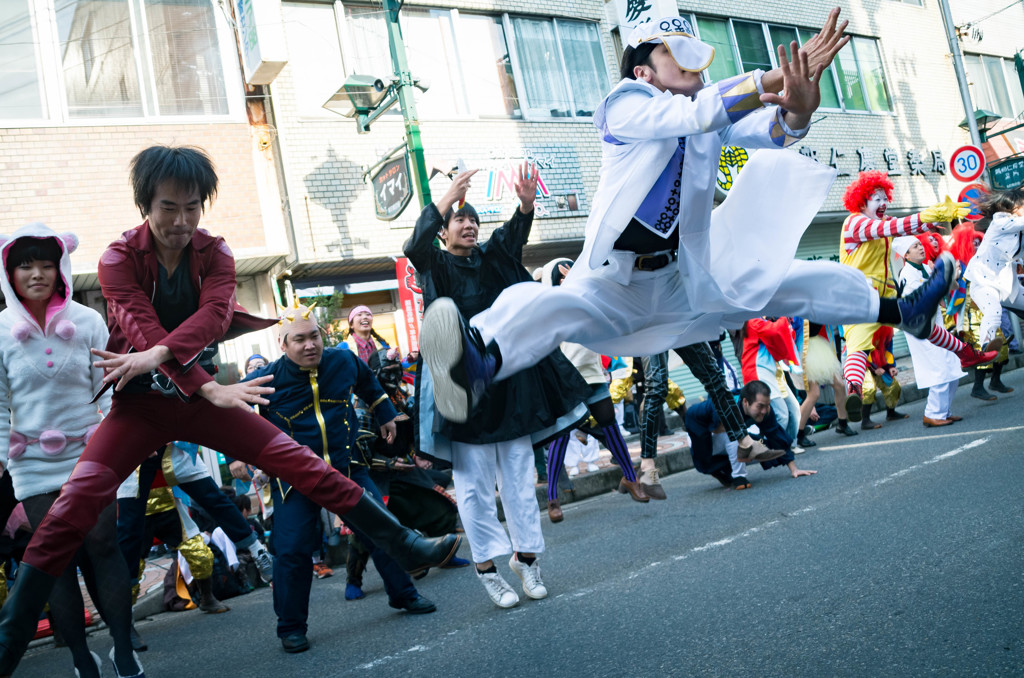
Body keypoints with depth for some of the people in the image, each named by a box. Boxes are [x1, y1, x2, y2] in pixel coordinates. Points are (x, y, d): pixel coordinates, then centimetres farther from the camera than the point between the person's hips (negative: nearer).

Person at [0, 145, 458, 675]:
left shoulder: (213, 253, -2)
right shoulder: (119, 258, -10)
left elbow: (214, 314, -21)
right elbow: (143, 331, -23)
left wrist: (156, 356, -39)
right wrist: (210, 389, -36)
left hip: (197, 393, 2)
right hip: (140, 401, -2)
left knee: (300, 462, -8)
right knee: (75, 504, -17)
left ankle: (405, 546, -2)